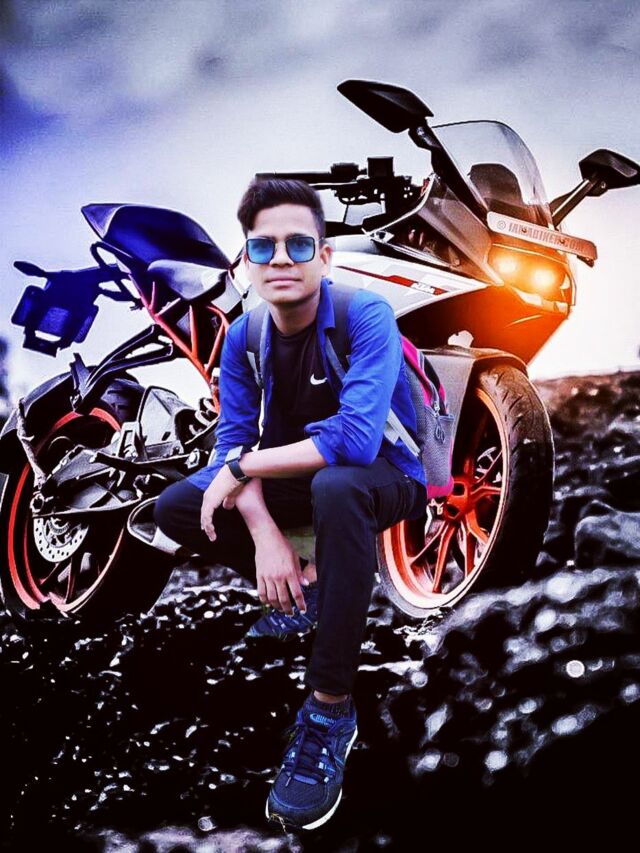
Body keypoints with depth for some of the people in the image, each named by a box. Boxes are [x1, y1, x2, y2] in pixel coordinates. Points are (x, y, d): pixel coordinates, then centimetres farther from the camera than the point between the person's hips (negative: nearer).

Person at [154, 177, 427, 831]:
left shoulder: (366, 317, -25)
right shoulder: (243, 337, -7)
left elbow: (353, 440, -37)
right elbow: (235, 438, -10)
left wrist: (240, 469, -28)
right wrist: (263, 532, -28)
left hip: (383, 473, -6)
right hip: (296, 476, 6)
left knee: (336, 489, -41)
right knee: (176, 508, -7)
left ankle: (330, 709, -33)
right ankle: (304, 590, 8)